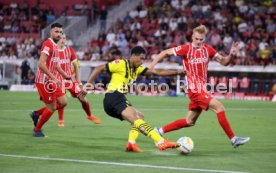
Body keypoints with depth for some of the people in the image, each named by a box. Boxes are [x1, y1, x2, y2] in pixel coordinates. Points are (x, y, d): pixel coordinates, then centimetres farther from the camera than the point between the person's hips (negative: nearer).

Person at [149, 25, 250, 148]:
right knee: (219, 108, -15)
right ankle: (233, 139, -9)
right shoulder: (186, 49, -10)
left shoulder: (208, 49, 4)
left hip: (202, 89, 7)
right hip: (195, 89, -7)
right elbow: (165, 53, -1)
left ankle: (160, 131, 26)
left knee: (190, 121, 14)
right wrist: (152, 65, -7)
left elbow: (224, 62, 8)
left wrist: (231, 55, -12)